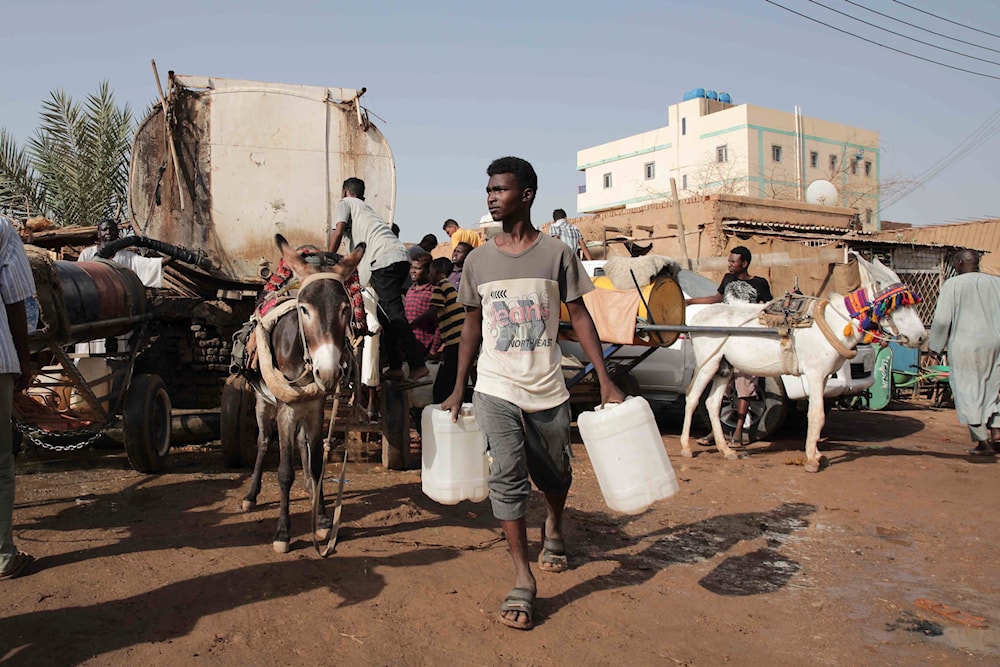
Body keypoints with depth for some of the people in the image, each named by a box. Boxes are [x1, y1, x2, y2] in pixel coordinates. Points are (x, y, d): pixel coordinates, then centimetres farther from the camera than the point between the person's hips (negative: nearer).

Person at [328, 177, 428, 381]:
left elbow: (338, 231, 0)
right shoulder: (367, 208, 35)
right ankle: (394, 366, 11)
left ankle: (417, 364, -14)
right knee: (387, 313, 12)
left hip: (384, 259, -8)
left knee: (393, 313, -10)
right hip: (401, 256, 8)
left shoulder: (345, 203, 14)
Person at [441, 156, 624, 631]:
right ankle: (522, 581, 3)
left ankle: (553, 529, 47)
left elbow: (579, 316, 0)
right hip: (496, 391, 1)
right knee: (507, 478, -8)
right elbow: (471, 325, 11)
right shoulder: (478, 260, 3)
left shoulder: (557, 254, -3)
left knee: (554, 474, 15)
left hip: (547, 391, 0)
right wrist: (458, 390, 12)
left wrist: (605, 381, -6)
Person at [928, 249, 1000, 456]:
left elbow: (942, 320, -7)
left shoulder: (952, 284, -5)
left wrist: (934, 345, 5)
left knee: (969, 393, 3)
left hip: (965, 345, -4)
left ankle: (983, 442, 4)